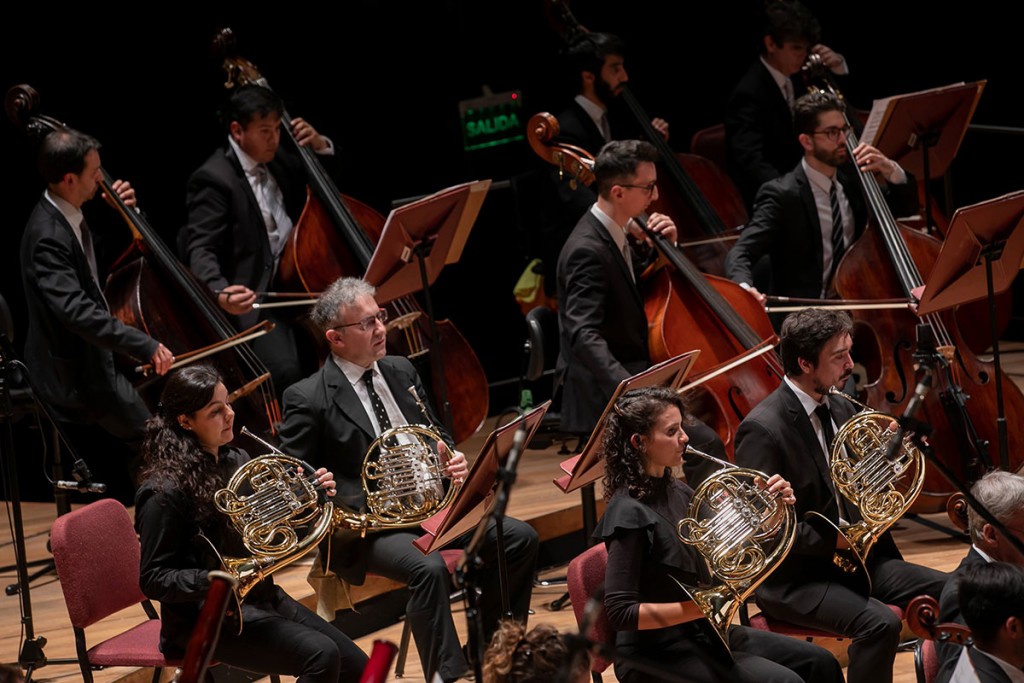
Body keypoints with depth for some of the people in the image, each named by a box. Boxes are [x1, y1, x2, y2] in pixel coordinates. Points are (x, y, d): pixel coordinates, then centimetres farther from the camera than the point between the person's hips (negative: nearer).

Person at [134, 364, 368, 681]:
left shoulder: (237, 461, 6)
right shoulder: (167, 490, -17)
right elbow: (153, 579, -17)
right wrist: (214, 582, -31)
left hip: (261, 597, 8)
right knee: (321, 656, -25)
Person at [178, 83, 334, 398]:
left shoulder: (280, 159, 14)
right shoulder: (214, 179, -10)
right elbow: (201, 249, -17)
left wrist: (320, 146, 8)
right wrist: (221, 293, -37)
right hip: (256, 300, -8)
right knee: (287, 370, -29)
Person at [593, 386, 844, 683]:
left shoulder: (674, 491, 6)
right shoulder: (629, 513, -20)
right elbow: (620, 612, -25)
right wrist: (703, 606, -28)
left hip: (700, 633, 9)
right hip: (657, 654, -9)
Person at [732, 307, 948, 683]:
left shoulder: (841, 409, 8)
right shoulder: (762, 429, -18)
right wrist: (833, 542, -21)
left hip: (856, 558, 8)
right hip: (793, 578, -8)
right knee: (880, 623, -30)